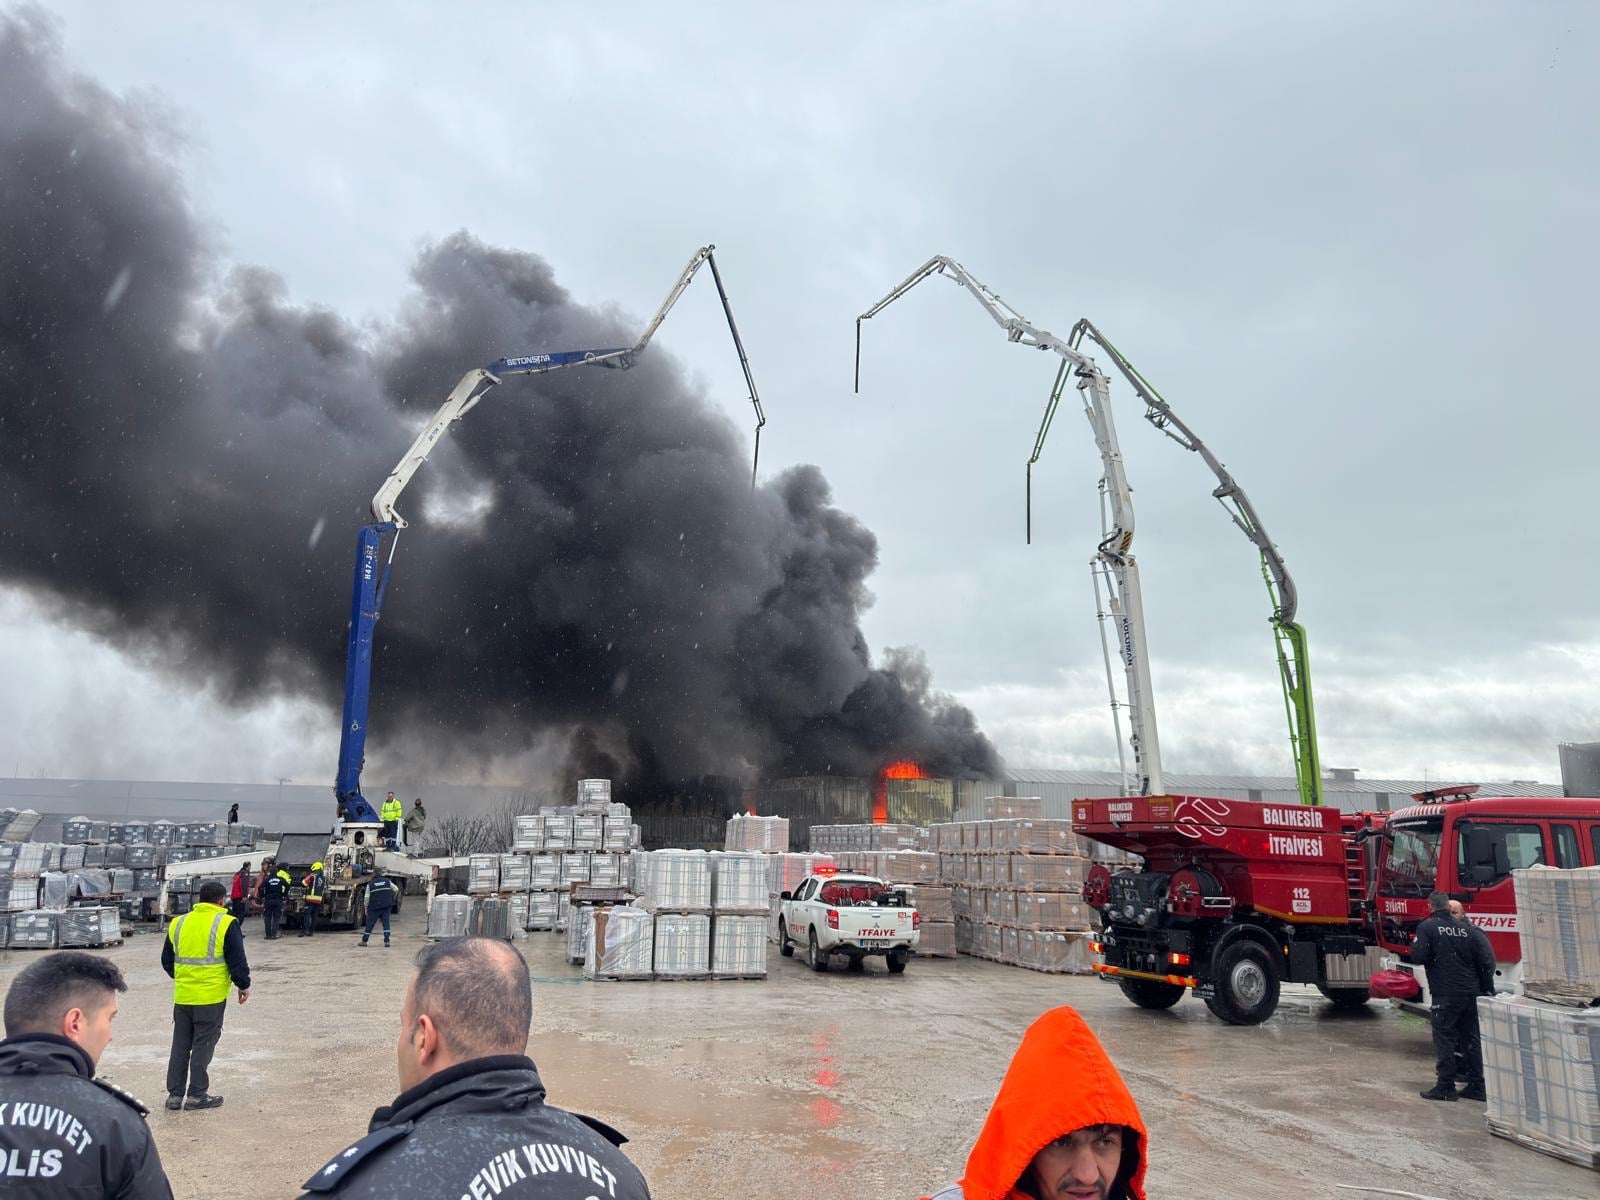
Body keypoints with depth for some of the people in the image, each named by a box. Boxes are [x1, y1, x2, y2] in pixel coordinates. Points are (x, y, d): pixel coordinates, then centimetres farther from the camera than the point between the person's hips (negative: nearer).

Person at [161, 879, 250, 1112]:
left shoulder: (178, 923, 6)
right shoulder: (226, 924, -10)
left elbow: (167, 960, 16)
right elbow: (237, 961, -10)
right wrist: (243, 985, 5)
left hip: (182, 996, 5)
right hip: (211, 997, -5)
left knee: (180, 1045, 14)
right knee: (203, 1045, 4)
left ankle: (175, 1094, 18)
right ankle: (197, 1095, 8)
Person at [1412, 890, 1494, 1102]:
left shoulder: (1427, 927, -7)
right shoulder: (1467, 928, 7)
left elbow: (1418, 957, -15)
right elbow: (1486, 959, 6)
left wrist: (1415, 947, 7)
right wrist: (1487, 988, 13)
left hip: (1445, 994, -5)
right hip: (1470, 993, 5)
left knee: (1444, 1038, 0)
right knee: (1471, 1039, 13)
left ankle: (1446, 1086, 1)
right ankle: (1477, 1086, 17)